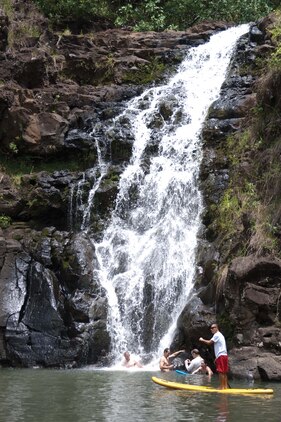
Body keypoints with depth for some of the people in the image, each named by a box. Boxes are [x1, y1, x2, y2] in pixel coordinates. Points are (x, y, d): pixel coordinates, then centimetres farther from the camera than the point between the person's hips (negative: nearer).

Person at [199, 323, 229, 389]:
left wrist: (202, 340, 4)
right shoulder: (220, 335, 25)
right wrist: (217, 357, 22)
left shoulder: (217, 335, -7)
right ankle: (226, 386, 10)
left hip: (221, 356, -10)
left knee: (221, 371, -10)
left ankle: (221, 387, -12)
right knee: (224, 372, 9)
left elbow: (209, 342, -13)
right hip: (224, 355, 10)